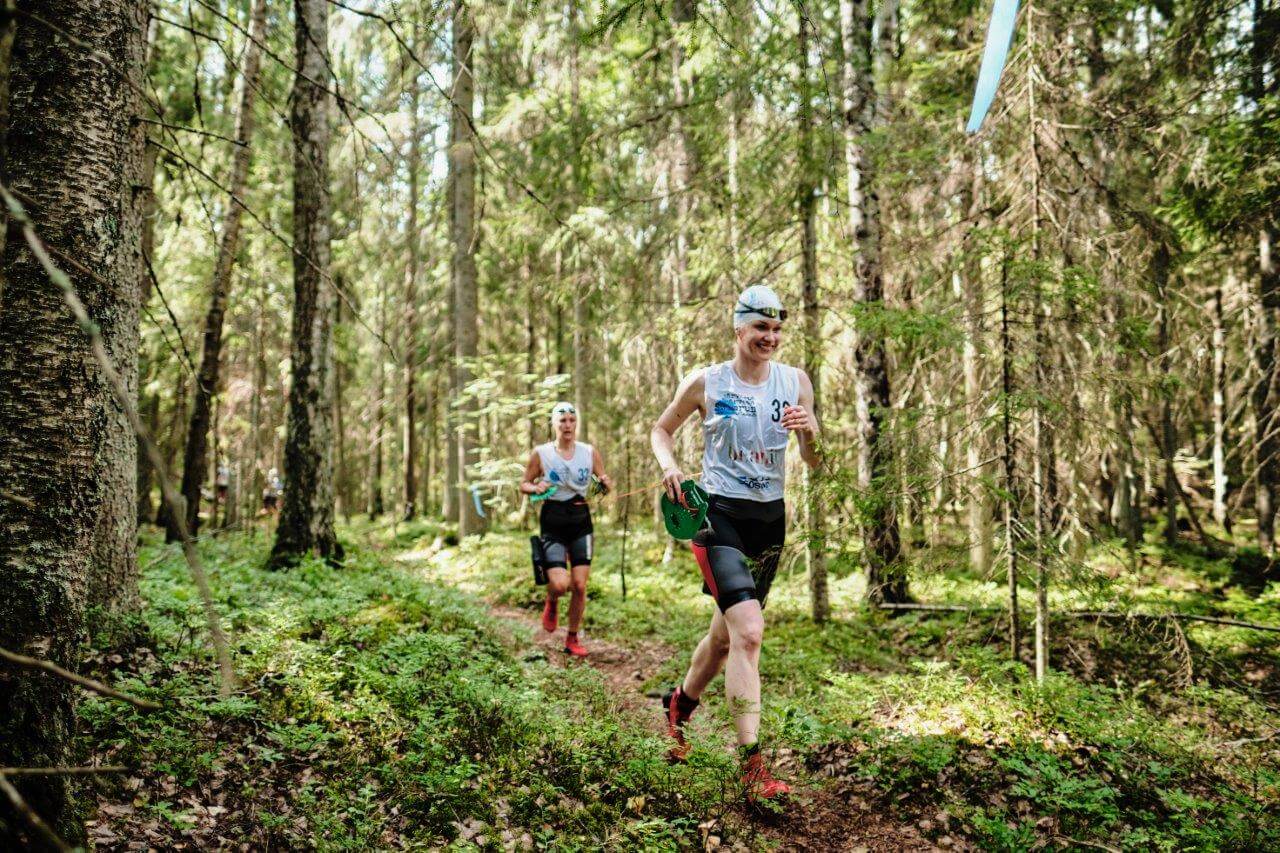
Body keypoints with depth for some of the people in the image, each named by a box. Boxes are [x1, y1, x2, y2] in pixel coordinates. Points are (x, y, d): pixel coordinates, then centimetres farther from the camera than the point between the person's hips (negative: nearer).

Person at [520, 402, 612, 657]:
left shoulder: (590, 452, 1)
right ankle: (551, 603, 22)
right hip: (552, 523, -2)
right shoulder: (540, 454, -3)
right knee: (560, 584, -16)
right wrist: (536, 488, -16)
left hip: (581, 523, 2)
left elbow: (605, 484, 10)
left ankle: (573, 638, 18)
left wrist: (605, 483, -13)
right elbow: (524, 485, 6)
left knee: (580, 585, -1)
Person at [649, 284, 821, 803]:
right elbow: (661, 430, 9)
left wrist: (811, 431, -16)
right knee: (749, 632, -19)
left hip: (770, 519, 5)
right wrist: (669, 465, -10)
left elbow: (815, 462, 5)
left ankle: (680, 704, 43)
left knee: (728, 631, 15)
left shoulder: (795, 381, 4)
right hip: (718, 513, -4)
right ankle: (752, 766, -13)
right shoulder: (706, 383, -4)